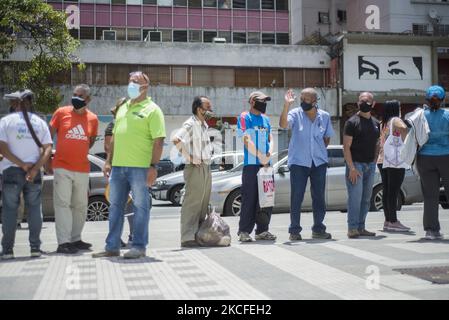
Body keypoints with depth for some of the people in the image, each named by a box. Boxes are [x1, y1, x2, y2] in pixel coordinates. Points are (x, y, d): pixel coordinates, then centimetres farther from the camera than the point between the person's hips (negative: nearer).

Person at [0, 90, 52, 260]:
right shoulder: (40, 122, 5)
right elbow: (47, 149, -4)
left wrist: (21, 164, -11)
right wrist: (35, 169, -10)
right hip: (34, 171, 2)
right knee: (35, 209, 7)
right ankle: (35, 247, 6)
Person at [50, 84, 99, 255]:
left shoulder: (93, 119, 5)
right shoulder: (61, 112, -1)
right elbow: (49, 135, 5)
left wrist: (79, 152, 10)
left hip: (83, 169, 4)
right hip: (62, 168, -3)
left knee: (80, 206, 11)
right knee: (62, 204, -8)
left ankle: (76, 239, 24)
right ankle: (63, 242, -8)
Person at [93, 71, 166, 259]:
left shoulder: (152, 109, -3)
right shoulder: (122, 109, 19)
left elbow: (158, 140, -10)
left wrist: (154, 166, -17)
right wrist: (109, 161, 16)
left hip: (140, 166, -7)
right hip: (118, 166, 7)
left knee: (140, 206, 1)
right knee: (115, 206, 11)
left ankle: (139, 247, 9)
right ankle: (112, 247, 20)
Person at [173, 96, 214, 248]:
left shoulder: (204, 126, 17)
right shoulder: (190, 124, -11)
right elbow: (177, 140, -26)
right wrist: (190, 157, -20)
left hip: (206, 168, 9)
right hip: (195, 168, -9)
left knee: (203, 203, 11)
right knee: (192, 204, -8)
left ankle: (199, 235, 18)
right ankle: (188, 237, -6)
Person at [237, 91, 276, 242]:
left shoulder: (266, 119, 18)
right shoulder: (244, 117, -2)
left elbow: (270, 139, 15)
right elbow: (247, 141, -10)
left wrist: (269, 153, -5)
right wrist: (261, 157, -14)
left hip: (266, 164, 7)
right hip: (251, 164, -6)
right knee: (249, 198, -8)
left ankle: (262, 230, 14)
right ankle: (244, 231, -3)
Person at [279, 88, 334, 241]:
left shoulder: (324, 116, 5)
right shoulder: (295, 114, -5)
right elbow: (283, 124, -24)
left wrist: (320, 151, 6)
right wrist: (286, 105, -33)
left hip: (319, 162, 3)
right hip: (298, 161, -3)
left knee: (319, 197, 9)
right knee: (296, 197, -2)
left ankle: (318, 229, 20)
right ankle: (294, 230, 6)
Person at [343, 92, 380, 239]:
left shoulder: (376, 123, 14)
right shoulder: (352, 122, -5)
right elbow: (346, 146, -10)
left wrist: (374, 163, 8)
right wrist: (351, 168, -17)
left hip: (370, 165, 7)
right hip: (356, 164, -6)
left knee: (366, 199, 9)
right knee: (355, 198, -9)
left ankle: (361, 228, 16)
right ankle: (352, 228, -3)